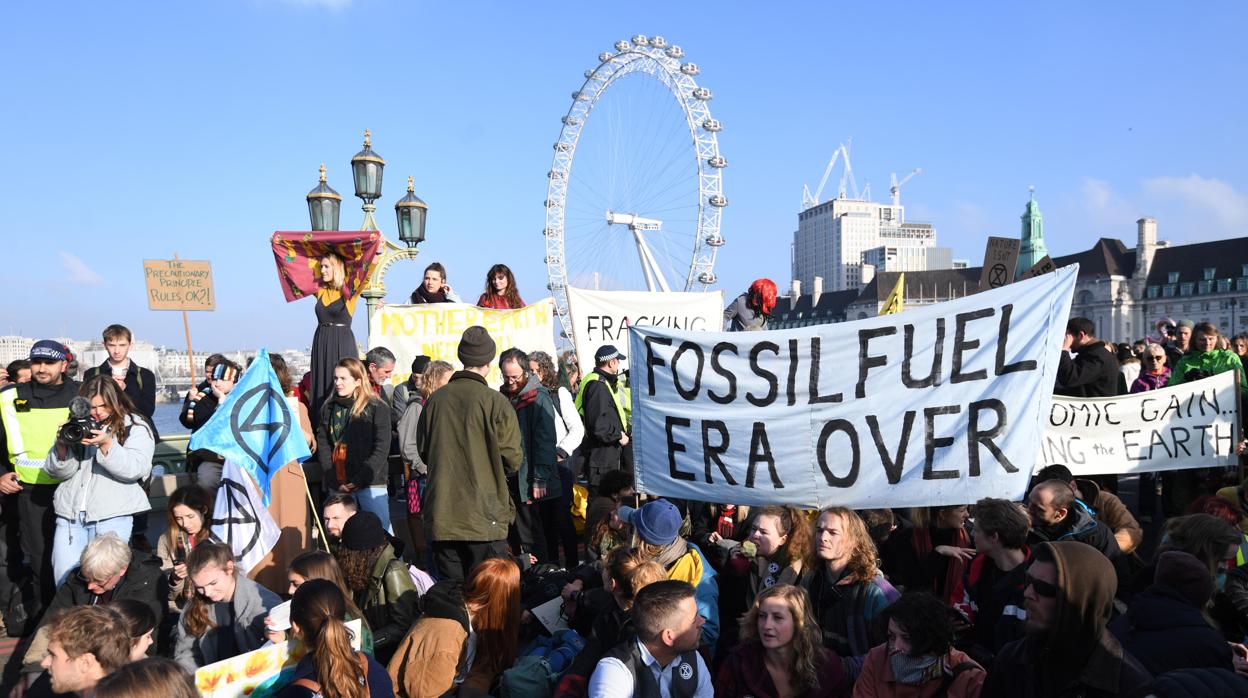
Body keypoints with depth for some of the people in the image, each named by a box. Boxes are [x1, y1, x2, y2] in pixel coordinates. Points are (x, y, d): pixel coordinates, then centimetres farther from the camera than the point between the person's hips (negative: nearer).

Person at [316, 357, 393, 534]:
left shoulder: (377, 407, -2)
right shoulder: (328, 408, 11)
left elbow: (381, 449, -6)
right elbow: (323, 446, 5)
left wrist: (360, 479, -12)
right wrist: (333, 481, -6)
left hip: (371, 483, -4)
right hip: (337, 485, 4)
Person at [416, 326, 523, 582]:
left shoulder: (435, 400, -1)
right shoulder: (496, 402, -12)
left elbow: (423, 452, 10)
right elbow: (512, 460, -8)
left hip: (442, 515, 4)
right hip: (485, 518, -4)